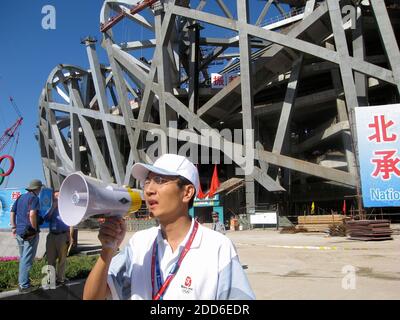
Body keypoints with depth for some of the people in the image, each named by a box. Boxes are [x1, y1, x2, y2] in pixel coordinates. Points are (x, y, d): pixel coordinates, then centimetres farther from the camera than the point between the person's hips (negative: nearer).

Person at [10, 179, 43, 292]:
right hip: (30, 233, -7)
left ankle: (21, 282, 27)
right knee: (27, 259, -2)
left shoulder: (20, 197, 13)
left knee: (22, 258, 18)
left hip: (19, 232, 8)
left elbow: (12, 212, 12)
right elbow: (32, 214, -23)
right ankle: (24, 285, 1)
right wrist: (35, 229, -14)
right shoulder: (34, 198, -11)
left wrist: (14, 227, 15)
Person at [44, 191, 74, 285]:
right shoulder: (52, 208, 17)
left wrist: (70, 237, -9)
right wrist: (53, 207, -3)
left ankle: (60, 279, 10)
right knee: (50, 258, 10)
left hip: (63, 235, -5)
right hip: (51, 235, 5)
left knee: (62, 259, 2)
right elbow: (46, 218, 1)